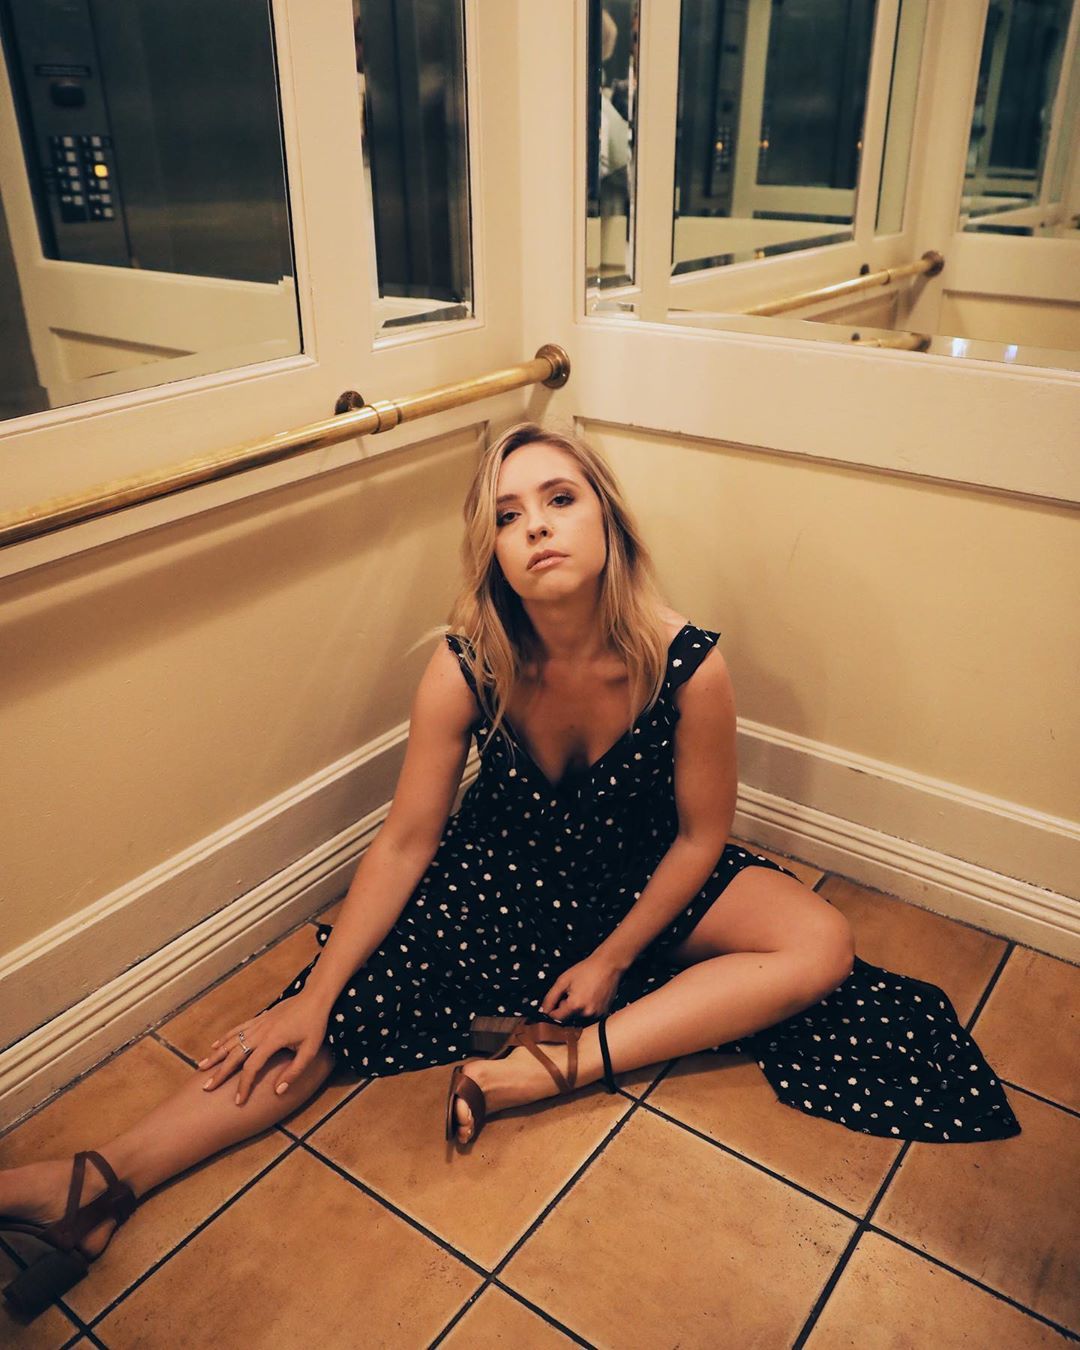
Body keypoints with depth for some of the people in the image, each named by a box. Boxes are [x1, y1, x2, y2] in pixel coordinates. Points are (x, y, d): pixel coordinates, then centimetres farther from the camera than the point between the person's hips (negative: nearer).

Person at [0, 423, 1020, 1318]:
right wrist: (313, 996, -13)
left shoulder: (688, 667, -28)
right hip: (500, 875, 0)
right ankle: (106, 1179, -11)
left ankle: (563, 1061, -25)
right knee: (338, 1006, -15)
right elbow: (406, 839, -15)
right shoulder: (466, 671, -25)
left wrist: (612, 959, -8)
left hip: (641, 878, 1)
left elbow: (700, 835, -11)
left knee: (821, 948, -19)